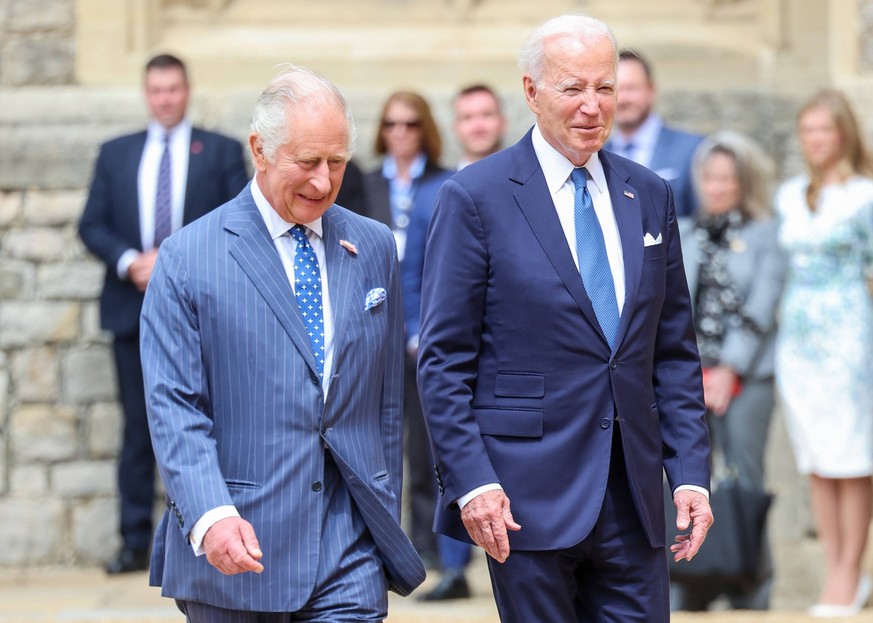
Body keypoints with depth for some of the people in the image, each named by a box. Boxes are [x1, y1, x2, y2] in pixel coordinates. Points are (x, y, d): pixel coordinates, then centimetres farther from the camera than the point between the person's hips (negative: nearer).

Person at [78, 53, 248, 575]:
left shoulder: (223, 152, 6)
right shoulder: (116, 154, 13)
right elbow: (92, 225, 8)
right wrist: (128, 262, -10)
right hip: (134, 310, 2)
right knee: (139, 429, 3)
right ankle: (136, 542, 6)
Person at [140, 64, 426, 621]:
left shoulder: (374, 248, 10)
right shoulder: (187, 258, -3)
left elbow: (388, 400, 14)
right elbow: (175, 408, -8)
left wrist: (385, 521, 13)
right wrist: (211, 517, -22)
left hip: (349, 548, 2)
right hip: (235, 545, -2)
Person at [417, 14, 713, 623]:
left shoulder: (649, 196, 11)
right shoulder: (475, 197, -4)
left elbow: (675, 353, 13)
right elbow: (443, 361, -5)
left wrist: (691, 472, 4)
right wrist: (471, 482, -14)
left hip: (633, 500, 4)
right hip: (528, 498, -4)